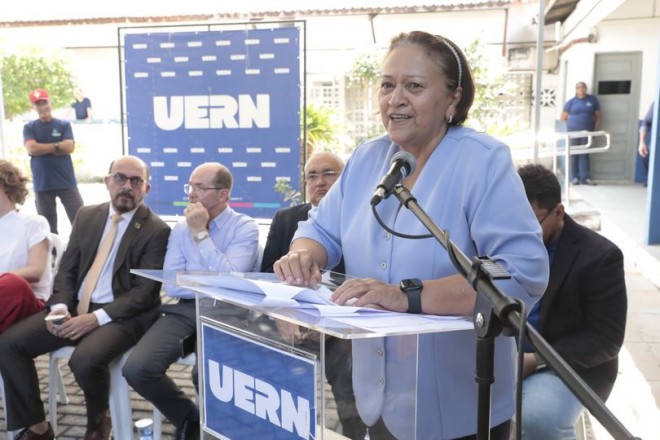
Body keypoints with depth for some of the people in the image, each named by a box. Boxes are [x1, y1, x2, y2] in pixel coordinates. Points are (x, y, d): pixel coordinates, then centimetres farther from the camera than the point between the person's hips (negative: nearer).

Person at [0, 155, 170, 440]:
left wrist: (96, 318, -21)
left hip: (121, 315, -6)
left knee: (85, 360, -32)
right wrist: (60, 306, -9)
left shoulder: (157, 230, -7)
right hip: (75, 308, 6)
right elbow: (67, 269, 11)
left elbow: (145, 292, -12)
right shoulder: (87, 216, 11)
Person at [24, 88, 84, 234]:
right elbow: (32, 149, -10)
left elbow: (69, 147, -9)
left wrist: (43, 148, -6)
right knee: (48, 228, 10)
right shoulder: (29, 128, 6)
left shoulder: (64, 125, 5)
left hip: (67, 182, -1)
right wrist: (57, 145, -7)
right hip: (42, 184, 1)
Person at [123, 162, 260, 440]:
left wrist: (201, 233, -9)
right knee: (137, 369, -19)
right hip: (184, 310, 5)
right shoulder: (181, 229, 14)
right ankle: (189, 417, 11)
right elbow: (171, 286, 5)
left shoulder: (245, 228, 0)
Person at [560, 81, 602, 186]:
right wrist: (572, 124, 3)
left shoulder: (592, 100, 6)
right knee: (574, 154, -1)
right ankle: (575, 177, 3)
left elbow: (598, 116, 8)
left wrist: (595, 129, 0)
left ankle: (585, 178, 0)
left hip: (587, 132, 0)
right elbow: (563, 117, 10)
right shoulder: (571, 102, 5)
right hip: (573, 132, 0)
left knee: (585, 154, 0)